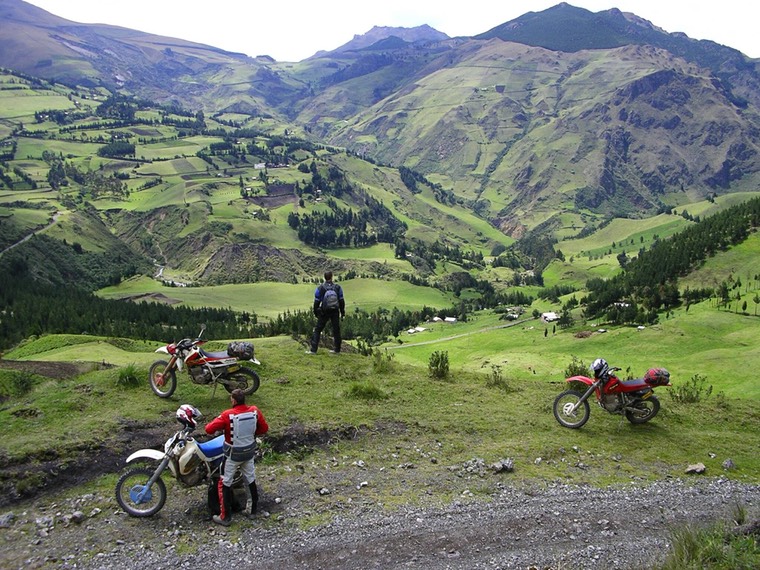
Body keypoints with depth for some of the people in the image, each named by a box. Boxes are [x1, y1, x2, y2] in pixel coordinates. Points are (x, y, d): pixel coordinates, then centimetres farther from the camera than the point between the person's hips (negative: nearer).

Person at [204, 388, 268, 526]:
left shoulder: (228, 415, -25)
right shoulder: (255, 411, -12)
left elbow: (209, 429, -24)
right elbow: (264, 428, 0)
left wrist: (220, 426, -3)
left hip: (233, 454, -5)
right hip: (249, 451, 5)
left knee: (225, 484, 10)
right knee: (250, 479, 22)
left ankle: (225, 517, 14)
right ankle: (253, 507, 38)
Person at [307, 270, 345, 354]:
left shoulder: (320, 288, -8)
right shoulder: (337, 287, -3)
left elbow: (316, 302, -4)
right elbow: (341, 301, 1)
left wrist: (316, 313, 10)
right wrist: (342, 312, 11)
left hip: (324, 312, -2)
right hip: (335, 312, 2)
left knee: (317, 330, 5)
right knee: (336, 330, 13)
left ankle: (313, 350, 0)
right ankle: (337, 350, 19)